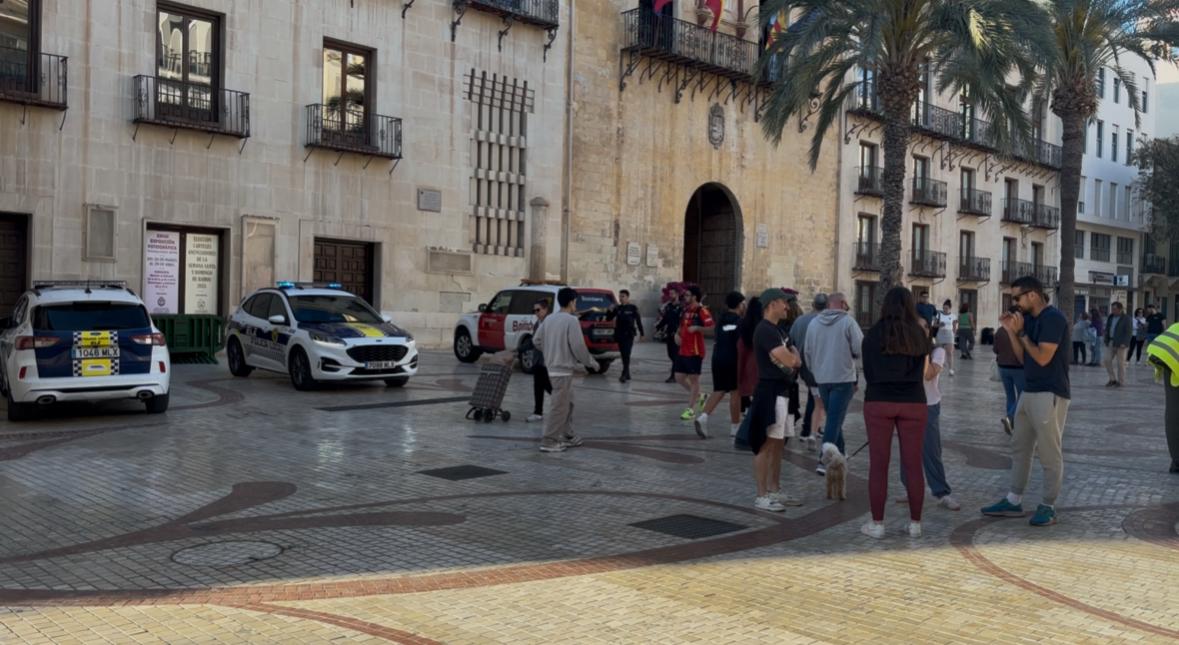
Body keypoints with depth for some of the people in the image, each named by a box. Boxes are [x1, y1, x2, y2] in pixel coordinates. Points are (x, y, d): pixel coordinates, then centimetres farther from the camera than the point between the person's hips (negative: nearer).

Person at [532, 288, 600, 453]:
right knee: (559, 406, -4)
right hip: (563, 368, -8)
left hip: (553, 366, 8)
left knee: (567, 403, 19)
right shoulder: (571, 320, -15)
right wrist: (591, 362, -2)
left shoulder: (549, 318, 8)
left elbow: (536, 339, 12)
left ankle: (567, 436, 26)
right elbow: (578, 346, -16)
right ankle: (549, 442, -4)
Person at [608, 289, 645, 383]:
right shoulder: (617, 308, 8)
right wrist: (610, 311, -10)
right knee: (623, 355, 9)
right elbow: (609, 318, 9)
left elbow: (638, 321, 2)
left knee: (626, 354, -12)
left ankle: (624, 375, -17)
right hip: (619, 334, 5)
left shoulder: (633, 308, -2)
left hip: (629, 334, -5)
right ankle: (627, 374, 19)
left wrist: (641, 333, 2)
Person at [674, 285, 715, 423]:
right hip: (683, 351, 8)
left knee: (694, 379, 0)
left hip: (695, 351, -8)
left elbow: (712, 327, -21)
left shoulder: (701, 310, -11)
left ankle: (691, 410, 5)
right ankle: (699, 396, 28)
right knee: (679, 378, 9)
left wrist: (697, 328, -29)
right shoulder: (686, 310, 14)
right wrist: (678, 334, 9)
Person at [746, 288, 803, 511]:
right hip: (769, 392, -10)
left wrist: (792, 357, -7)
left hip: (781, 391, 10)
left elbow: (795, 358, 16)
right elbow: (789, 360, -20)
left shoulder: (777, 330, 18)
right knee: (767, 445, -8)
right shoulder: (765, 330, -15)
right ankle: (761, 496, -5)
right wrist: (794, 356, 2)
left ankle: (775, 491, 23)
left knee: (778, 444, 14)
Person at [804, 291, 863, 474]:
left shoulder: (813, 323, 4)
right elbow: (861, 349, -12)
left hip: (822, 378, 5)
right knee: (835, 419, -5)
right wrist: (848, 353, 10)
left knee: (833, 417, 21)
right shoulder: (848, 321, -10)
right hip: (843, 378, -5)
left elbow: (807, 352, 10)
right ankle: (824, 460, -11)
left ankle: (839, 452, 31)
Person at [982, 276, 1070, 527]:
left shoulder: (1053, 318, -15)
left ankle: (1048, 506, 8)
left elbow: (1042, 357, -21)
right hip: (1029, 392, 10)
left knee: (1050, 453, -1)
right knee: (1019, 448, 14)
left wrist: (1021, 332, -12)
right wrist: (1012, 331, 3)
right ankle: (1014, 502, 22)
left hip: (1050, 394, -10)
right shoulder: (1029, 319, 11)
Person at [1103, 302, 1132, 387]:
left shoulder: (1126, 319, -8)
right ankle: (1113, 379, 14)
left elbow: (1129, 332, -12)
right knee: (1107, 360, 2)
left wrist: (1124, 343, -20)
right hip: (1112, 343, 7)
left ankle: (1121, 381, 7)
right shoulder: (1111, 318, 12)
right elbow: (1107, 330, 17)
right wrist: (1106, 341, 8)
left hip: (1121, 344, -7)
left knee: (1120, 363, -2)